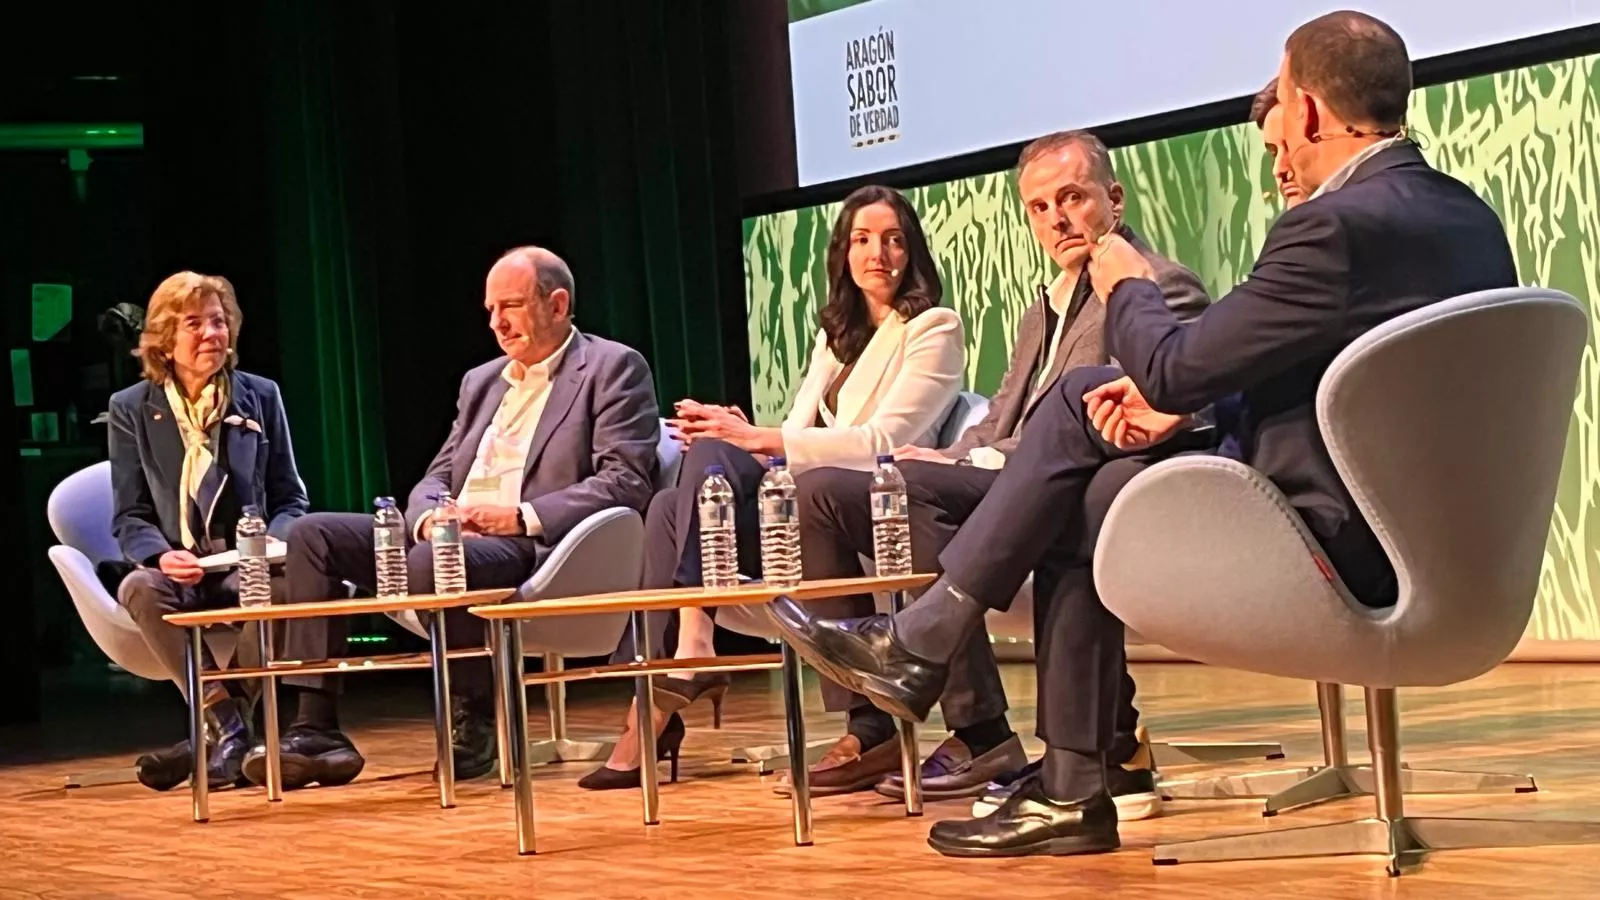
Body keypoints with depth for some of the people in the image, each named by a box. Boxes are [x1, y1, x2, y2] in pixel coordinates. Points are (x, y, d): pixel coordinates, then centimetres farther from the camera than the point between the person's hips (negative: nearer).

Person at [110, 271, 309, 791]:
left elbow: (290, 499, 13)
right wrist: (161, 556, -19)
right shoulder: (131, 410, 7)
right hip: (176, 571, 0)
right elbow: (130, 518, 4)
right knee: (139, 587, -35)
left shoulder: (260, 397, 11)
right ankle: (229, 723, -29)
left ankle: (222, 725, -22)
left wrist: (273, 543, -11)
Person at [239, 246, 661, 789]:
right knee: (314, 535, -8)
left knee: (432, 561, -37)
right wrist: (430, 518, -5)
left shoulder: (614, 369, 2)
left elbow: (626, 482, -10)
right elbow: (437, 477, 21)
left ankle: (473, 723, -16)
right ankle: (315, 731, -15)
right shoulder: (480, 382, 26)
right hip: (451, 536, 8)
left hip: (534, 547, -8)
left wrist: (522, 516, -19)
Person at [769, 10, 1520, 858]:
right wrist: (1183, 401, 5)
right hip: (1413, 520, 9)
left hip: (1334, 544, -9)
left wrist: (1127, 288, 5)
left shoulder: (1336, 226, -22)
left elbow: (1174, 368, -16)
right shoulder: (1465, 212, 7)